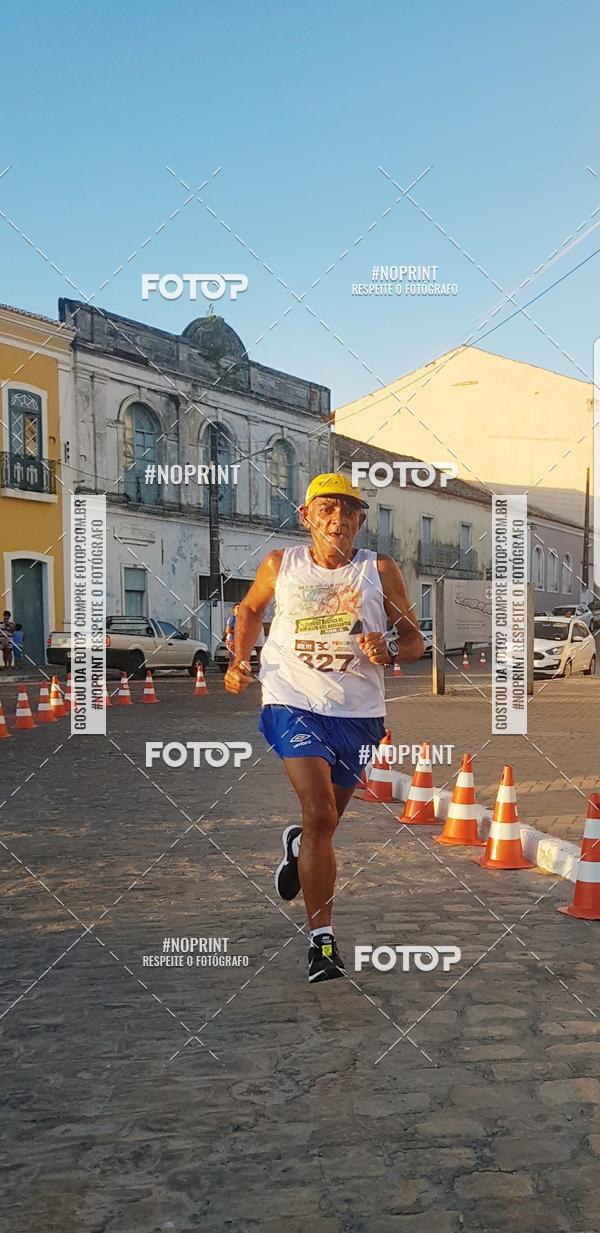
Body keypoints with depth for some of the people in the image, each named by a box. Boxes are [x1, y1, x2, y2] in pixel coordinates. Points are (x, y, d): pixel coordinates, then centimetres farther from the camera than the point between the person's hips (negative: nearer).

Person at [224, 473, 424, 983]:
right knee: (320, 814, -19)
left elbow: (414, 640, 5)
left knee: (325, 821, 15)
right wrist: (240, 659, 7)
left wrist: (388, 650, -17)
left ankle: (297, 844, 54)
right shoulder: (280, 565, 3)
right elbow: (250, 608, 22)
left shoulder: (380, 571, 1)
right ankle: (322, 939, -11)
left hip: (357, 712, 2)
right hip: (294, 703, -2)